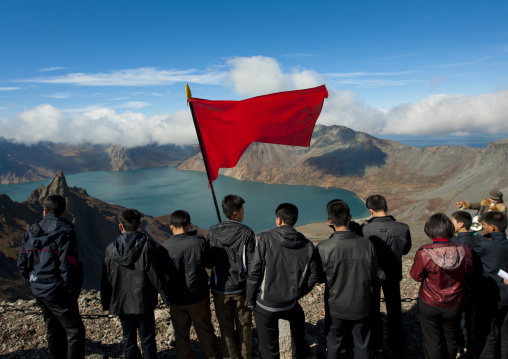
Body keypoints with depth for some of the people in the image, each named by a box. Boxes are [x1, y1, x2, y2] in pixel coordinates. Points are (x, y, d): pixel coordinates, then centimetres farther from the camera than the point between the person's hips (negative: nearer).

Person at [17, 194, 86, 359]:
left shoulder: (31, 232, 3)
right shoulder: (65, 232, -18)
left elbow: (22, 265, 9)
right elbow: (68, 267, -22)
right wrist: (72, 291, -10)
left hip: (39, 292, 7)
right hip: (58, 293, -7)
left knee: (54, 329, 23)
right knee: (75, 331, 2)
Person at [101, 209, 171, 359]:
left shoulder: (111, 249, 0)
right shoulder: (146, 245, -12)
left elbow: (105, 278, 6)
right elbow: (155, 274, -14)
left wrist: (106, 303, 17)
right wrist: (166, 295, -5)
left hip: (120, 303, 4)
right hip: (142, 303, -4)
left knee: (128, 339, 17)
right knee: (147, 340, 8)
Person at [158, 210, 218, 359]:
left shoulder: (164, 248, -14)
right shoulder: (199, 242, -19)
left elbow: (165, 272, 0)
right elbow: (210, 264, -5)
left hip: (176, 299, 1)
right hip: (198, 296, 0)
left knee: (181, 334, 19)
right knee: (205, 330, 21)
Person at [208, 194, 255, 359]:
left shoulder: (212, 232, -10)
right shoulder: (247, 233, -15)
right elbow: (251, 263, -12)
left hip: (220, 289, 1)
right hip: (242, 288, -1)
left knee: (226, 327, 16)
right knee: (244, 325, 19)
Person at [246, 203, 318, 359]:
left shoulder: (266, 238, -14)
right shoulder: (307, 245, -3)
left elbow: (254, 271, -16)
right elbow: (312, 277, 0)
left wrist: (250, 300, -4)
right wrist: (296, 295, 14)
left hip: (265, 305, -4)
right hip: (289, 304, 4)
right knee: (298, 318, 36)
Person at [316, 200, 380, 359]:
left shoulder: (323, 248, -23)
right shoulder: (367, 245, -18)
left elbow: (320, 278, -9)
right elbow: (373, 275, -3)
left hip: (336, 306, -1)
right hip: (361, 306, 1)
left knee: (334, 344, 22)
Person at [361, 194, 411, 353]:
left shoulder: (365, 229, -27)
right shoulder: (403, 228, -20)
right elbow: (405, 250, -3)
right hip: (393, 274, 2)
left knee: (373, 309, 19)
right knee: (394, 310, 22)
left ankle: (376, 343, 34)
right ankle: (397, 344, 38)